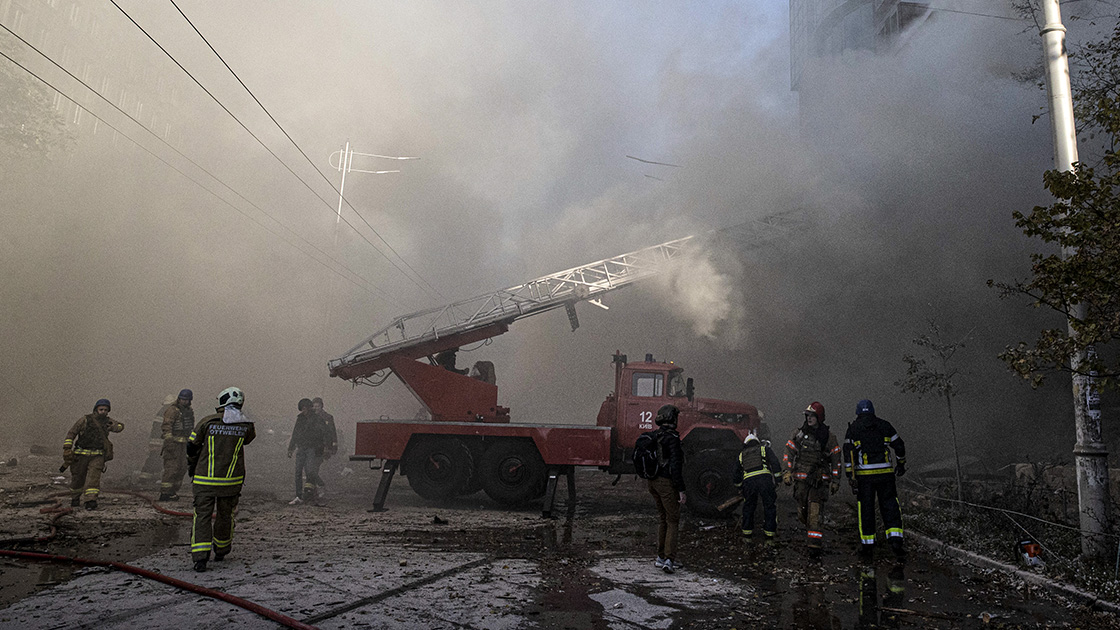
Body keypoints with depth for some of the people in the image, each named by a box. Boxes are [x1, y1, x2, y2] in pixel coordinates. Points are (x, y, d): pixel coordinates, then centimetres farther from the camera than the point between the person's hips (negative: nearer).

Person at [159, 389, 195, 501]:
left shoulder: (188, 411, 13)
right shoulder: (172, 410, -13)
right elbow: (166, 426, -21)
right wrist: (169, 442, -30)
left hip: (182, 443, 8)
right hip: (173, 442, -8)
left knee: (181, 468, 9)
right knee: (171, 468, -9)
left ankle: (173, 492, 16)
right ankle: (164, 493, -5)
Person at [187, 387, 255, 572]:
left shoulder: (208, 421, -9)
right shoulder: (246, 426, -4)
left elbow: (192, 446, 1)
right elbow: (250, 437, 20)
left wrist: (191, 467, 18)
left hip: (205, 479, -2)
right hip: (232, 480, 2)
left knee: (203, 515, 4)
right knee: (225, 515, 18)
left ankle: (200, 557, -7)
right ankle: (221, 551, 35)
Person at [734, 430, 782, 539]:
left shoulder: (741, 454, 27)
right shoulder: (764, 448, 20)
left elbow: (737, 474, 29)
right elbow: (774, 462, 5)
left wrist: (740, 489, 38)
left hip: (748, 481, 2)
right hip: (764, 478, -2)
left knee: (748, 506, 17)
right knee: (769, 506, 8)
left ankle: (747, 531, 19)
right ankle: (769, 532, 7)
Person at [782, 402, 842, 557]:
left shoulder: (828, 437, 1)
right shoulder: (798, 434, 5)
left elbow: (836, 460, 6)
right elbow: (788, 453, 5)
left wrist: (835, 480, 4)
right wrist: (786, 472, -8)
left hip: (819, 480, -3)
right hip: (801, 480, 3)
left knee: (814, 512, -15)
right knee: (802, 514, 8)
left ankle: (815, 546, -15)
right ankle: (815, 534, 35)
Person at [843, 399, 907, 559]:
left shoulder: (853, 428, 2)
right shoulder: (884, 425, 7)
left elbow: (848, 453, -6)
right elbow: (899, 446, 12)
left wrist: (850, 476, -6)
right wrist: (901, 464, 27)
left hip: (864, 474, -1)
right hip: (885, 473, 1)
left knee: (865, 509, 7)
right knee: (890, 506, 9)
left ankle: (867, 545, 11)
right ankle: (895, 539, -4)